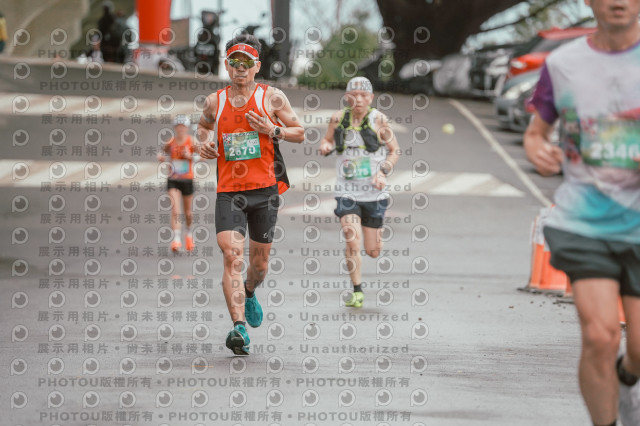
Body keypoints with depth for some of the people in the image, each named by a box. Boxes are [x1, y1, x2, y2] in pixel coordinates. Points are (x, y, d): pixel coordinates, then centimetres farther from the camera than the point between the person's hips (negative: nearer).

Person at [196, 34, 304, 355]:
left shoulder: (272, 98, 1)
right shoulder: (215, 102, 7)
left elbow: (300, 133, 7)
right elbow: (204, 125, 29)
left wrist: (273, 130, -12)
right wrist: (204, 143, 7)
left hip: (265, 189, 0)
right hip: (229, 190, 0)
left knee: (259, 260, 12)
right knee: (232, 257, -18)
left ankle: (250, 294, 47)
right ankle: (239, 327, -26)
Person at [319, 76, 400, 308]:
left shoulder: (378, 119, -6)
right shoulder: (338, 118, -1)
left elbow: (394, 150, 3)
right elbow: (327, 140, 15)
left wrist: (383, 172, -13)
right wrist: (325, 146, -9)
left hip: (374, 193, 0)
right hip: (347, 191, 0)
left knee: (372, 251, 8)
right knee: (352, 241, -19)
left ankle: (376, 233, 46)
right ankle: (357, 292, -4)